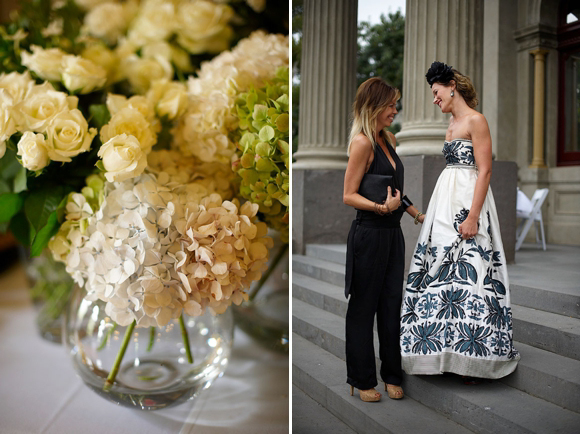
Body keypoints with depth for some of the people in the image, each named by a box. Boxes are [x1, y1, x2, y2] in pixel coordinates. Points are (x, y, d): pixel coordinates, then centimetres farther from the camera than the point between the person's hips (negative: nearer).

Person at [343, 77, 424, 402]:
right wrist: (382, 207, -27)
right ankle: (362, 379, 20)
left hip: (392, 233, 8)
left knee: (392, 305, 12)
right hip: (369, 235, -8)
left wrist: (418, 214, 21)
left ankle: (392, 375, 26)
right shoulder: (362, 142, -13)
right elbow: (349, 195, -15)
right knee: (363, 308, 5)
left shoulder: (388, 140, 13)